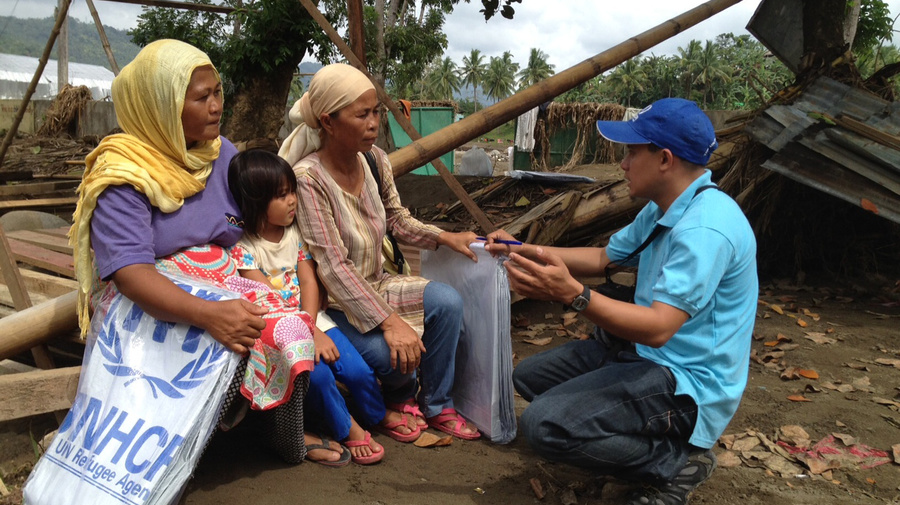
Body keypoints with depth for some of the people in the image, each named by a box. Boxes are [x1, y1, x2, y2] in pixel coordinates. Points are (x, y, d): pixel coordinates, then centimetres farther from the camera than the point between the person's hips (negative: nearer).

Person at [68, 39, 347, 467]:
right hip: (152, 309, -6)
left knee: (289, 333, -17)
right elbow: (128, 269, -25)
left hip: (224, 294, 6)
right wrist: (207, 315, -39)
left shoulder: (222, 153, 8)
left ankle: (291, 440, 5)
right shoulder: (122, 175, -13)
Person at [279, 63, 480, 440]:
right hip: (332, 302, -6)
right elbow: (334, 267, -28)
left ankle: (436, 407, 4)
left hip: (375, 284, 7)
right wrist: (389, 321, -34)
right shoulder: (308, 178, -24)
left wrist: (445, 237, -6)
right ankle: (401, 395, 11)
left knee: (448, 302, -14)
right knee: (394, 353, -29)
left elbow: (398, 221, 11)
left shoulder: (374, 159, -4)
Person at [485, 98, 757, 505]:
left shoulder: (704, 227, -26)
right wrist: (523, 251, 10)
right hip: (643, 353, 11)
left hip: (689, 383, -10)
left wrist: (573, 294, -43)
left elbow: (658, 328, -32)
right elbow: (602, 257, 17)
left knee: (544, 424, -27)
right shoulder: (662, 210, 6)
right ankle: (653, 434, 9)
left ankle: (676, 460, -6)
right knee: (528, 377, 15)